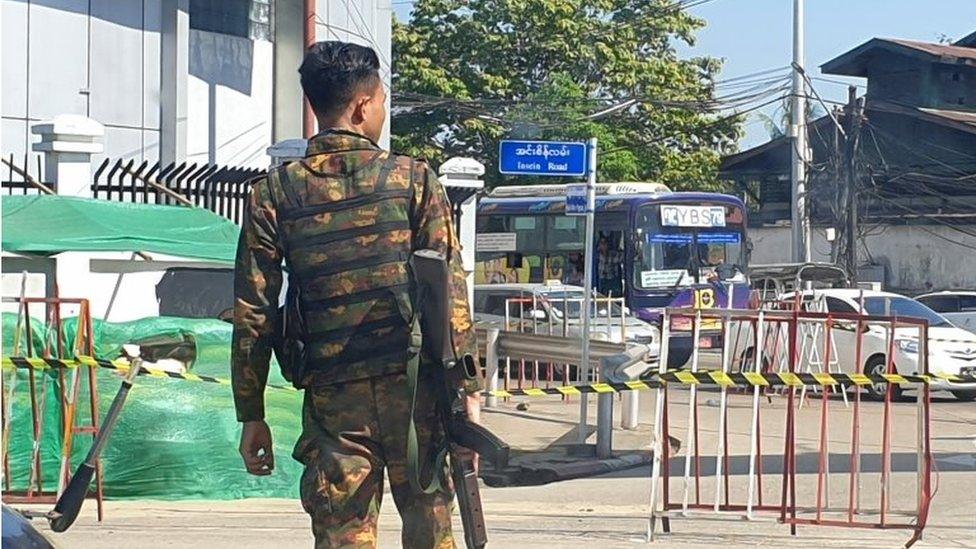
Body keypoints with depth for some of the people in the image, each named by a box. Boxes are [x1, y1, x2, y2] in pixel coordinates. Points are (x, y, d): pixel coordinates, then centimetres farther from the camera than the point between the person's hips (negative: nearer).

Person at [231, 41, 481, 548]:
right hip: (414, 388, -1)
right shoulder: (413, 179, 0)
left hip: (333, 400, 1)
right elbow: (452, 294, -4)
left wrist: (251, 416, 9)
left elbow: (252, 313, 2)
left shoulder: (276, 193, 3)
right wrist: (468, 391, 0)